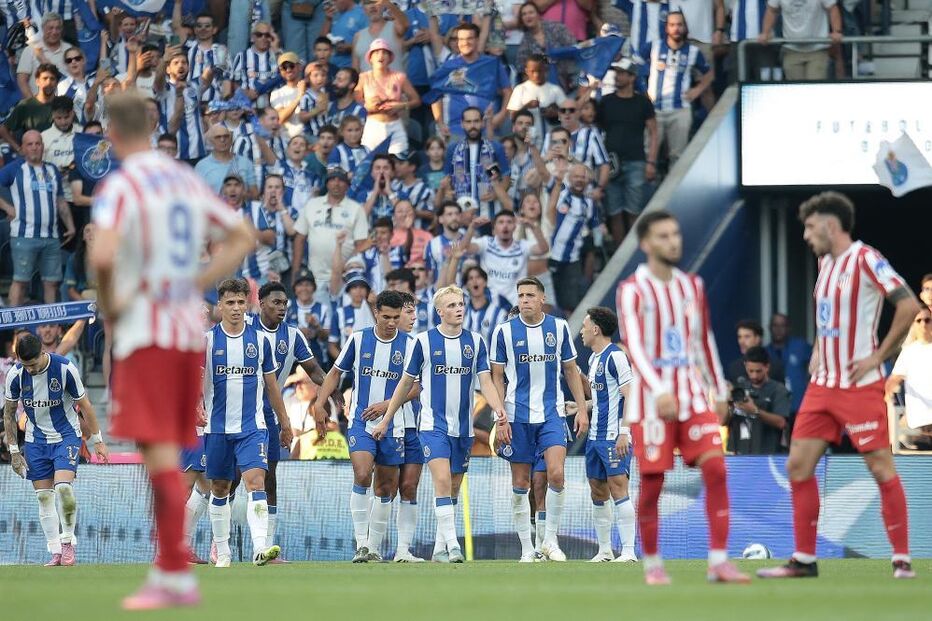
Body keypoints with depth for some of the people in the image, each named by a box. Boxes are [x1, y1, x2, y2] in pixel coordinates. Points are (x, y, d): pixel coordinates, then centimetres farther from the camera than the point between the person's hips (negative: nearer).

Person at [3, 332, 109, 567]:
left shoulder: (65, 369, -19)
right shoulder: (16, 375, -12)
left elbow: (84, 404, -6)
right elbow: (9, 413, 2)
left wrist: (97, 441, -2)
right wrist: (14, 451, 1)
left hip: (66, 435, -3)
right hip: (36, 440, 3)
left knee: (63, 486, -22)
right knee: (44, 497, -1)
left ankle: (68, 541, -5)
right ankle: (56, 552, 5)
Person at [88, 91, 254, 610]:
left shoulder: (121, 186, -11)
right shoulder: (187, 180, 11)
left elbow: (103, 255, -27)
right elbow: (242, 237, 18)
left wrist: (109, 303, -10)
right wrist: (197, 285, 13)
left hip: (145, 333, -7)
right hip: (190, 329, 7)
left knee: (160, 452, -8)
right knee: (167, 454, 13)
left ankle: (178, 577, -13)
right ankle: (168, 569, 15)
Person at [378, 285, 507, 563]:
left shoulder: (475, 342, 5)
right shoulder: (423, 341, -2)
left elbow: (485, 381, 1)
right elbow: (406, 383, 7)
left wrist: (498, 407, -19)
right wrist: (386, 420, 9)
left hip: (463, 428, 4)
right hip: (433, 424, -4)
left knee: (453, 488, 9)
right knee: (442, 480, -20)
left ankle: (441, 548, 19)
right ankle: (452, 545, -25)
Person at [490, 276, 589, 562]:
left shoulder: (559, 328, 3)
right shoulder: (504, 331, -1)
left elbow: (571, 370, 13)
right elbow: (497, 378, 3)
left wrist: (582, 409, 6)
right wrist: (500, 419, -5)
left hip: (551, 414, 0)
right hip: (517, 417, 0)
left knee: (556, 474, -16)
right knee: (520, 483, 2)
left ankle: (551, 540, 0)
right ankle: (527, 549, 11)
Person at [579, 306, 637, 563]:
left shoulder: (615, 356, -11)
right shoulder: (594, 358, 16)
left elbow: (629, 395, -16)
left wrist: (624, 432, -22)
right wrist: (579, 374, 17)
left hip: (614, 436, -10)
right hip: (595, 435, 10)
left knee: (618, 488, -12)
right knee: (598, 491, 10)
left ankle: (628, 550, -12)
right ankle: (604, 550, 16)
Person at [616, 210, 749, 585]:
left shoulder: (692, 286, 12)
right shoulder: (633, 290, -7)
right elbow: (634, 345, -19)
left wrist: (720, 390, 19)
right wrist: (659, 391, -31)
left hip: (693, 395, 4)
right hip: (652, 398, -4)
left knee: (715, 468, -10)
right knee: (652, 482, -2)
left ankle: (719, 562, -10)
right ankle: (652, 564, 14)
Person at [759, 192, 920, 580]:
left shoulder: (865, 259, -13)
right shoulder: (825, 261, 13)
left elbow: (909, 305, -20)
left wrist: (879, 356, -17)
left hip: (859, 385, -8)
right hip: (822, 384, 8)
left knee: (881, 468, -6)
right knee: (798, 465, 5)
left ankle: (901, 560, -1)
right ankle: (804, 559, 11)